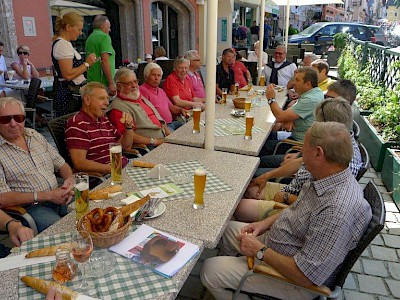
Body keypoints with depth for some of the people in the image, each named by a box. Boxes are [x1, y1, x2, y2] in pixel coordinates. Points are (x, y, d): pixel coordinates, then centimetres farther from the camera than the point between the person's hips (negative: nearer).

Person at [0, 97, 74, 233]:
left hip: (58, 196, 6)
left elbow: (62, 165, 16)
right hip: (30, 208, -6)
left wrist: (69, 180, -7)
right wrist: (47, 195, -18)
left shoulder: (35, 135, 12)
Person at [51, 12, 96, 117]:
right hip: (70, 94, -10)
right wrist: (87, 64, -11)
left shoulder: (65, 43, 18)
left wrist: (87, 63, 14)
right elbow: (68, 75, -20)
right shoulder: (63, 44, -13)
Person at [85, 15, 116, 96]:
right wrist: (111, 83, -19)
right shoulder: (104, 36, -8)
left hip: (91, 81, 9)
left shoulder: (89, 38, 18)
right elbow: (105, 61, -19)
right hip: (103, 83, -9)